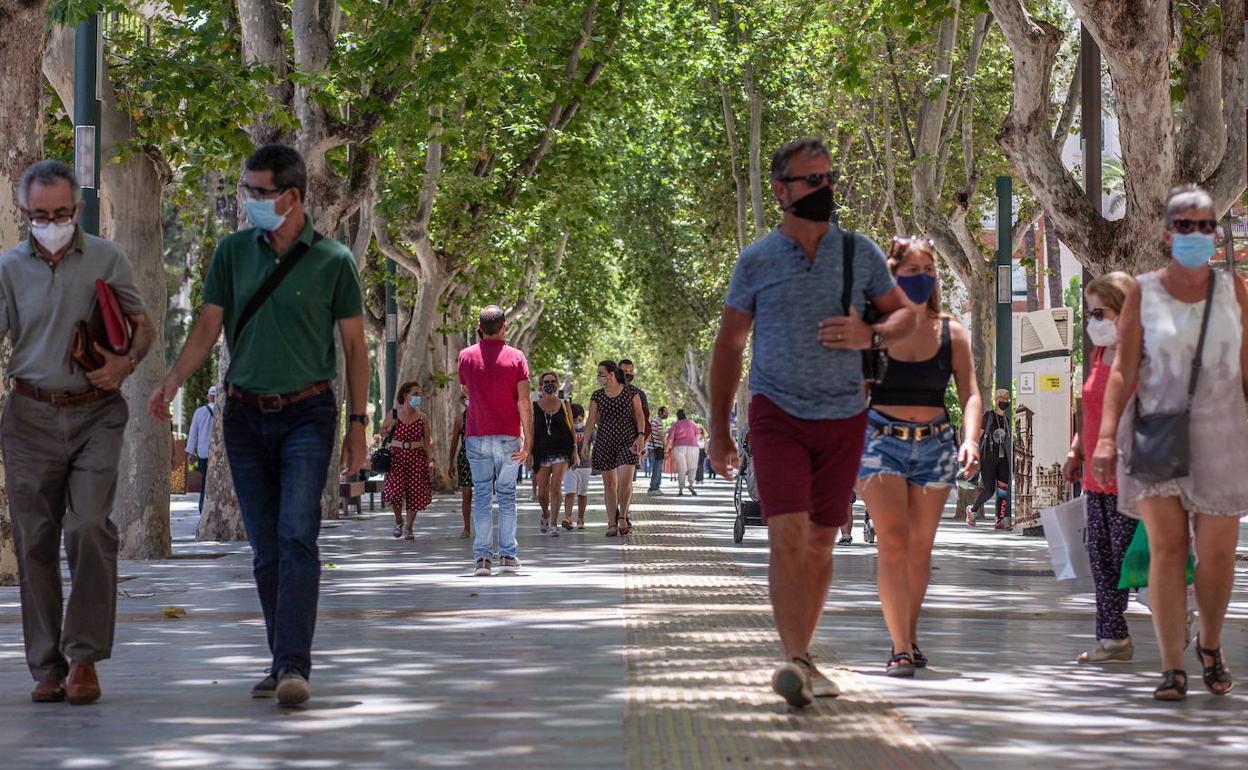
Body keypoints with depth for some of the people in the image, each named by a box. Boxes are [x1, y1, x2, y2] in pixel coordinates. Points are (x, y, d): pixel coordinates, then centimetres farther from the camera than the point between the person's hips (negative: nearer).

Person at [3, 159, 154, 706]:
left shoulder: (106, 260, 4)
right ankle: (47, 667, 9)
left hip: (96, 414, -1)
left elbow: (143, 326, 11)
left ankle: (83, 658, -7)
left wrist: (126, 364, -10)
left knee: (90, 528, -15)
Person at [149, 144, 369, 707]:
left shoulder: (332, 261, -2)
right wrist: (173, 381, -11)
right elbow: (207, 328, 6)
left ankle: (294, 666, -20)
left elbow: (355, 345, 3)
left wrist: (357, 424, 0)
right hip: (245, 415, 3)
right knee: (265, 550, 7)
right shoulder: (233, 253, 5)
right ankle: (282, 663, 15)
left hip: (307, 413, -3)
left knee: (298, 537, -16)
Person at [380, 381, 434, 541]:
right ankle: (398, 520, 13)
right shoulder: (393, 413, 2)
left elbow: (427, 441, 7)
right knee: (395, 489, -15)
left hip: (416, 456, 1)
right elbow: (382, 431, 14)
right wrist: (391, 427, -8)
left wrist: (430, 461, -2)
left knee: (414, 492, -1)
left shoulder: (422, 417, 4)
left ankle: (408, 528, 15)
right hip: (397, 454, -1)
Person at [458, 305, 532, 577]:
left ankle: (483, 557, -4)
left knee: (481, 495, 3)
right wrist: (528, 440, -5)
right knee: (507, 494, 7)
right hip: (508, 436, -1)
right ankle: (508, 555, 5)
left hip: (477, 436, 1)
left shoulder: (466, 356, 1)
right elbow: (524, 402, -8)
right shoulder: (516, 357, -4)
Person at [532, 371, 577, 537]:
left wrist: (575, 451, 2)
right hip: (542, 453, 1)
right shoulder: (534, 407, 5)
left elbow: (572, 430, 9)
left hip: (561, 452, -1)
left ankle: (553, 524, -9)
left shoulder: (564, 405, 6)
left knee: (556, 487, -14)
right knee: (542, 492, 3)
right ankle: (545, 514, 34)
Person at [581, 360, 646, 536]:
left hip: (628, 439, -2)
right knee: (609, 483, 2)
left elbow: (639, 415, 3)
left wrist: (641, 435, -9)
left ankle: (622, 516, 5)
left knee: (625, 480, -15)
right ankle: (612, 523, 8)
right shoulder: (597, 396, 6)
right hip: (605, 440, 2)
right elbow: (592, 421, 1)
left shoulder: (631, 391, 1)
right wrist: (584, 442, -8)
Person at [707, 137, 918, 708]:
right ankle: (796, 661, -21)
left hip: (843, 417, 2)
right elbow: (729, 345, 9)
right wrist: (718, 428, 7)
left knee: (820, 542, 9)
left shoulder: (860, 252, 4)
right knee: (788, 537, -17)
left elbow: (906, 313, 14)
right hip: (777, 414, -2)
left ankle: (801, 656, 21)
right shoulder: (757, 260, 1)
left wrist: (870, 335, -10)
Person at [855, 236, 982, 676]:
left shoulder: (951, 333, 6)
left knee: (920, 547, 8)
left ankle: (909, 640, 22)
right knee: (892, 541, -14)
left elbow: (970, 393, 4)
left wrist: (971, 439, -14)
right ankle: (901, 648, -16)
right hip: (881, 439, -3)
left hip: (935, 444, 3)